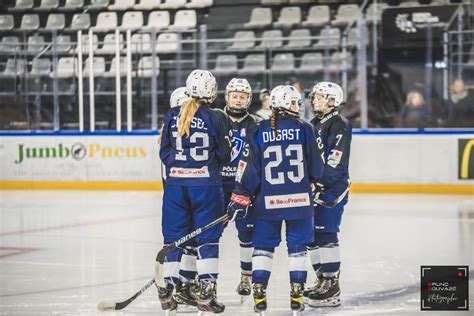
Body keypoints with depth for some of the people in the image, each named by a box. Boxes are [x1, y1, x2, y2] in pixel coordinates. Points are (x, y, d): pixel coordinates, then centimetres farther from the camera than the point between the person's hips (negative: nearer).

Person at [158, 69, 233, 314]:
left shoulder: (172, 116, 3)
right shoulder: (216, 118, -6)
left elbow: (164, 152, 8)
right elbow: (224, 155, 0)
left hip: (175, 182, 3)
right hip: (207, 184, -3)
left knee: (174, 236, 10)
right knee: (208, 237, 3)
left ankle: (166, 291, 13)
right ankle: (206, 290, -3)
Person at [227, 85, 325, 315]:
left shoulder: (258, 131, -3)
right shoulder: (304, 129, -3)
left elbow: (248, 169, -4)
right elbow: (316, 169, 3)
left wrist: (240, 199, 1)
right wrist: (312, 179, 26)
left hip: (267, 201, 0)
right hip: (300, 200, 0)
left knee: (263, 246, 10)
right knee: (297, 248, 10)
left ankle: (259, 295, 6)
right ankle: (297, 296, 9)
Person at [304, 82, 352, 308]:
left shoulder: (339, 125, -10)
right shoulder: (314, 124, 19)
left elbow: (336, 160, -19)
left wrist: (320, 183, -23)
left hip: (333, 189, -10)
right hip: (315, 188, 10)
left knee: (325, 234, -13)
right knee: (310, 235, 11)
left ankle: (332, 289, -13)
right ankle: (322, 281, 20)